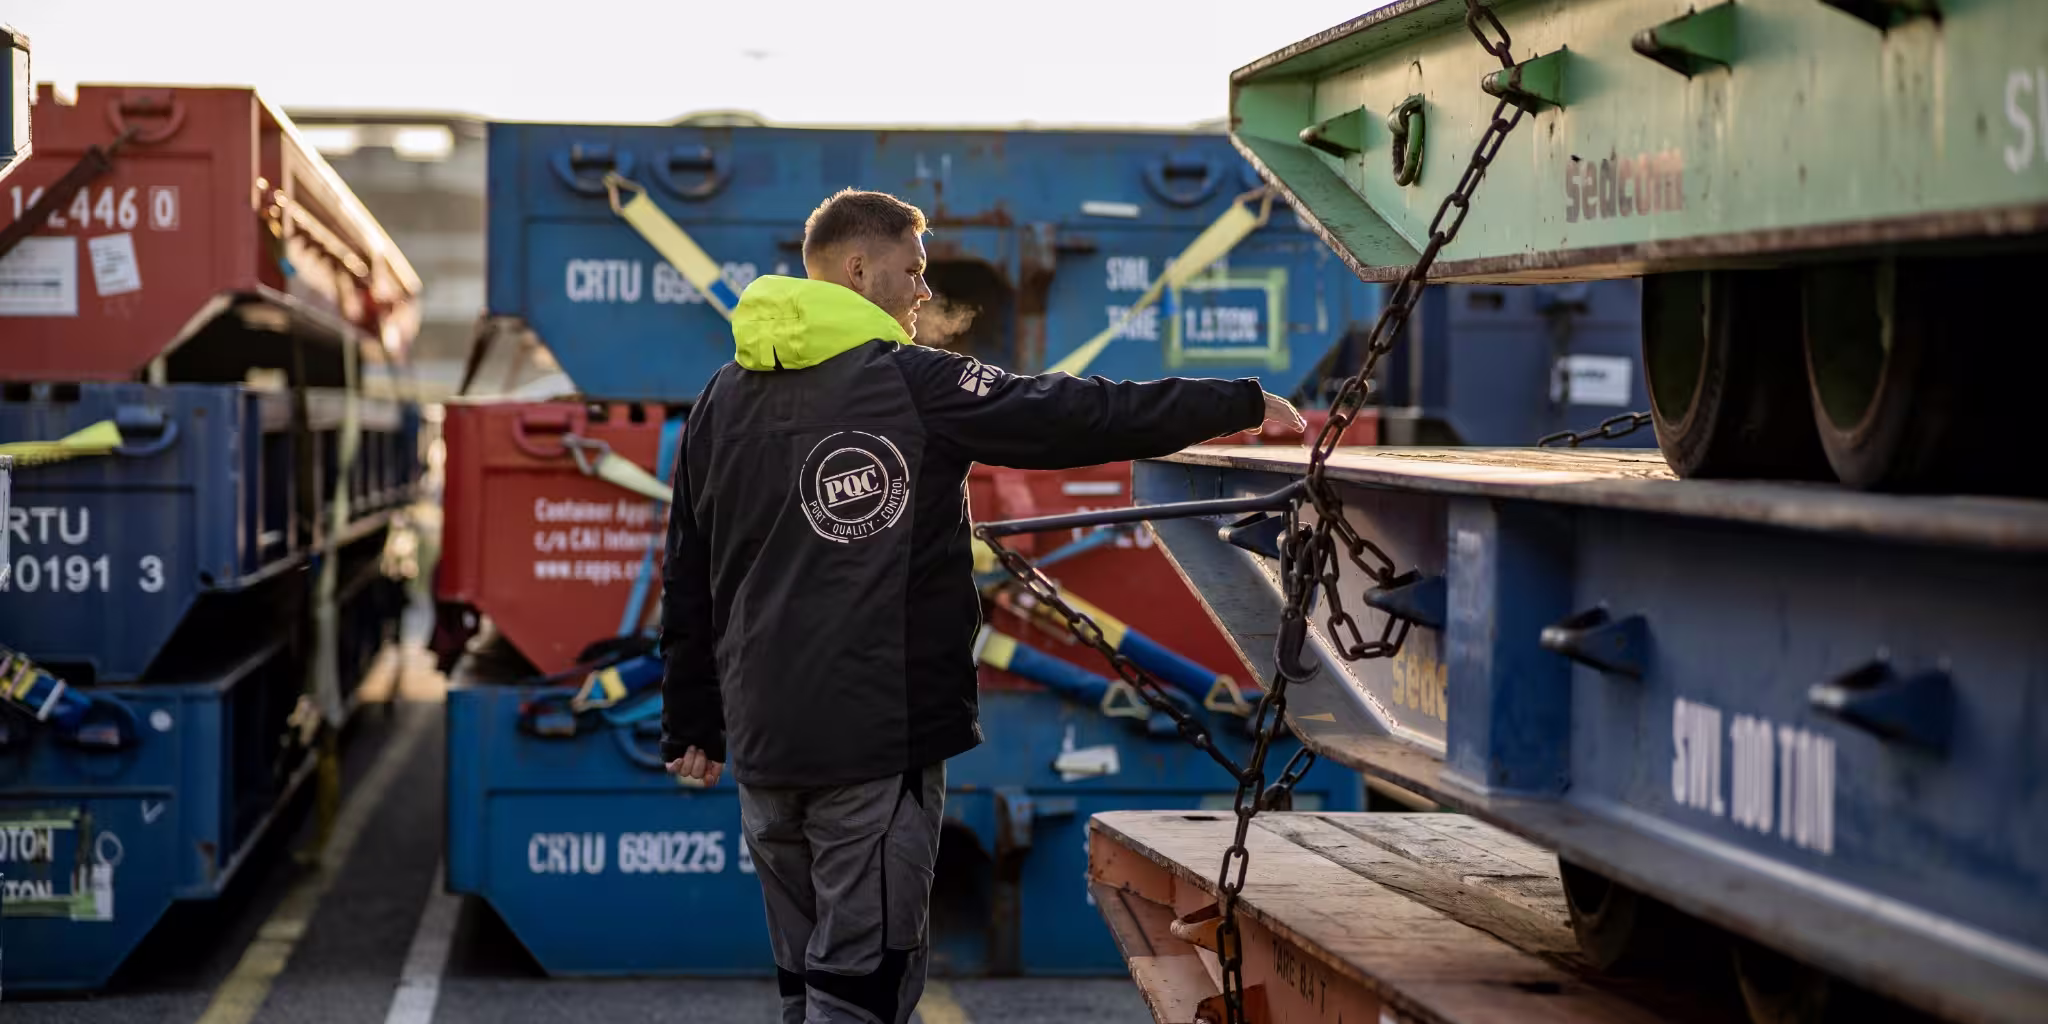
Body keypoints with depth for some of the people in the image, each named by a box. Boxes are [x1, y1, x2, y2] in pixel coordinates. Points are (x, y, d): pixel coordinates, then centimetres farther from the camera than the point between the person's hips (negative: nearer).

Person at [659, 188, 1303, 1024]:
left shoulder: (723, 401, 10)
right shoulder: (913, 383, -7)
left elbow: (688, 583, 14)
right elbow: (1076, 416, -8)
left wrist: (690, 729, 21)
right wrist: (1242, 405, 0)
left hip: (764, 741, 6)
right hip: (880, 742, -6)